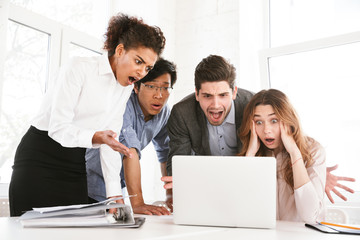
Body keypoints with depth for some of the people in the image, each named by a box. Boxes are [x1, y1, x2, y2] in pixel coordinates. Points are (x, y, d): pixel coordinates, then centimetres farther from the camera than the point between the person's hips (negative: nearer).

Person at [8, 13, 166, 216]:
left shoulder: (126, 89, 6)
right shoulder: (79, 68, -13)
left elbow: (111, 140, 4)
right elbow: (57, 127, -18)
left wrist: (115, 194, -2)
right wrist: (96, 137, -36)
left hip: (75, 165, 6)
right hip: (39, 158, -6)